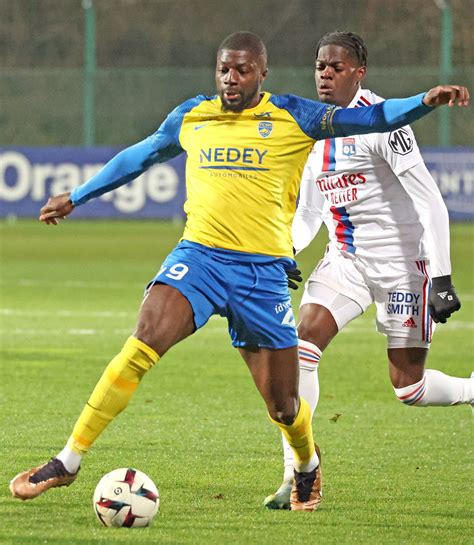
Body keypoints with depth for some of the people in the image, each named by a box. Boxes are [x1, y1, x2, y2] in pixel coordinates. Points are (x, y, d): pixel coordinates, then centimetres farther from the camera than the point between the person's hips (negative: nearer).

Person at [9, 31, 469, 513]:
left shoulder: (292, 117, 3)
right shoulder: (190, 117, 11)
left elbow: (371, 119, -2)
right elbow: (137, 157, 27)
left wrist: (424, 101, -19)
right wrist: (76, 197, 36)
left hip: (264, 270, -1)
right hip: (198, 255, 1)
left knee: (283, 405, 2)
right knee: (143, 345, -24)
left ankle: (307, 464, 38)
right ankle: (68, 461, -20)